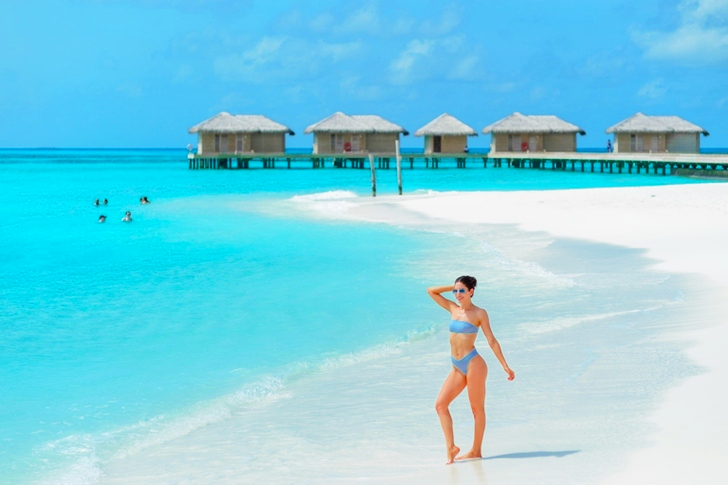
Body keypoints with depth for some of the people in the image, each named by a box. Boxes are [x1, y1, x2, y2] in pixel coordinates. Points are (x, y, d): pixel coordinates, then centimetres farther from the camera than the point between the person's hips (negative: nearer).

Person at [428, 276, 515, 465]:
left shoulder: (479, 313, -4)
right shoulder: (453, 309, 11)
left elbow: (491, 340, -4)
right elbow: (431, 291, 18)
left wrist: (505, 366, -7)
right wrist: (453, 287, 10)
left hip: (473, 363, -7)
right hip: (457, 367, 7)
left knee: (477, 408, 2)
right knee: (440, 404, -3)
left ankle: (476, 451, 9)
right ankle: (451, 447, -4)